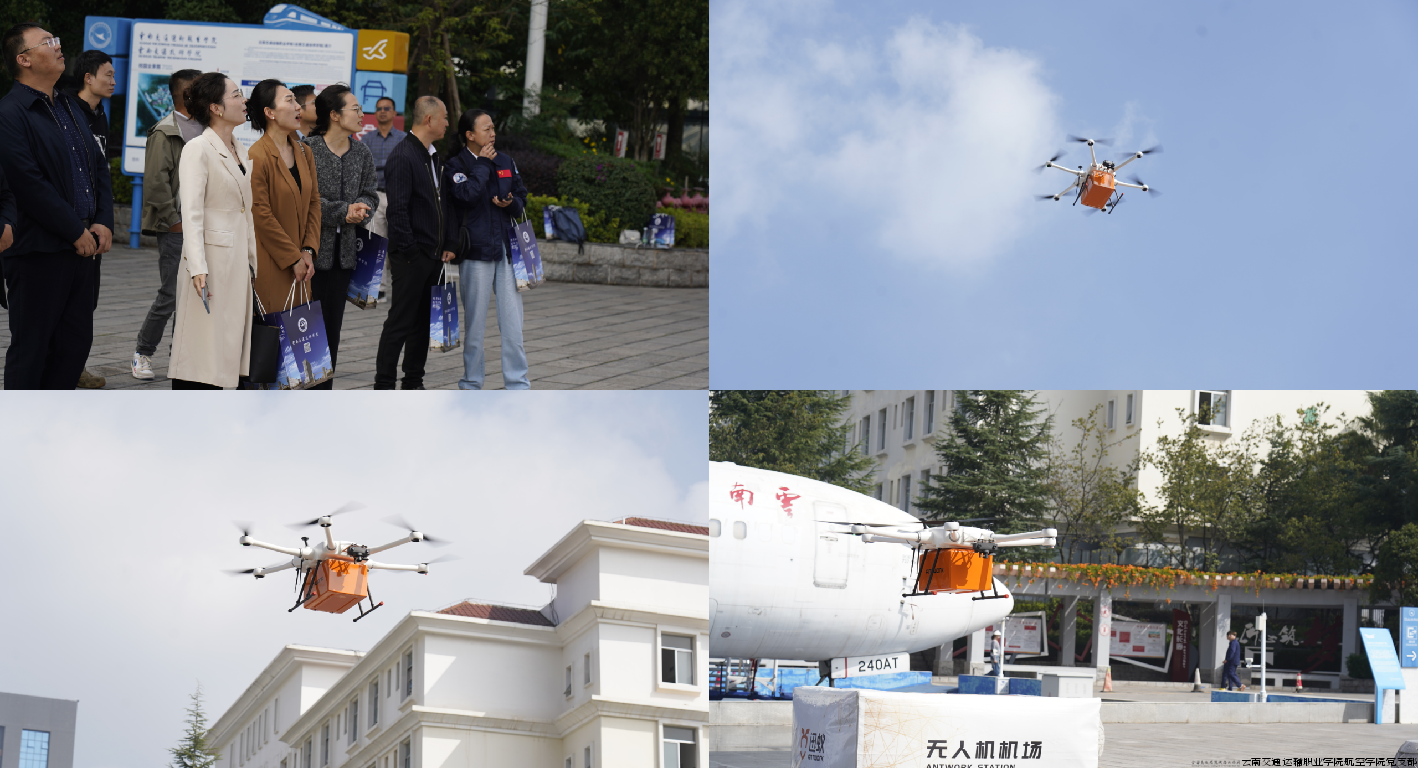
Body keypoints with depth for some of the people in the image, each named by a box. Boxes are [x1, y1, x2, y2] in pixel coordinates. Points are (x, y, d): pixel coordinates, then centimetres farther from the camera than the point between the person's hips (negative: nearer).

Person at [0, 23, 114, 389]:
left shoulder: (71, 107, 16)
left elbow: (99, 166, 19)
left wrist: (103, 222, 3)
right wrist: (77, 232, -15)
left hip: (81, 248, 8)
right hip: (37, 252, -8)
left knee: (76, 341, 11)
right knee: (31, 347, -1)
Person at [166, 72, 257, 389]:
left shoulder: (241, 152, 16)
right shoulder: (198, 150, -9)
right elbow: (191, 214, -16)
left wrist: (255, 262, 17)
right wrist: (197, 267, -25)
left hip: (238, 262, 8)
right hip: (211, 258, -8)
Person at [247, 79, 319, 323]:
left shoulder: (303, 152, 11)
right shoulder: (257, 157, -13)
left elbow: (314, 203, 13)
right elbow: (262, 216, -14)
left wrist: (308, 251, 1)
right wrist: (293, 259, -11)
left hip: (299, 262, 7)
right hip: (269, 265, -7)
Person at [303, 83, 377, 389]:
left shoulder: (362, 154, 10)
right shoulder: (307, 149, -10)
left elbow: (369, 195, 10)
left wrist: (359, 209, -12)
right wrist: (343, 211, -18)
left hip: (344, 251, 6)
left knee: (333, 324, 9)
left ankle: (323, 391, 15)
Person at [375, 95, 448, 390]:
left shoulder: (431, 155, 15)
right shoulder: (402, 157, -15)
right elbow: (397, 210, -19)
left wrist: (444, 246, 14)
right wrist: (410, 252, -19)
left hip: (433, 255, 9)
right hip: (411, 255, -9)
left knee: (424, 321, 12)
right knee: (400, 323, -5)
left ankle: (414, 383, 20)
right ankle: (383, 387, -1)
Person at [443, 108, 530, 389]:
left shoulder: (505, 161, 12)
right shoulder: (455, 165, -4)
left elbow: (522, 199, 18)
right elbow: (468, 193, -23)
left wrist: (511, 203, -4)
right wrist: (482, 163, -11)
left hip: (506, 249, 4)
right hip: (476, 252, -4)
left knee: (513, 323, 1)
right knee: (475, 324, 3)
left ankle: (518, 385, 5)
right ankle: (471, 385, 14)